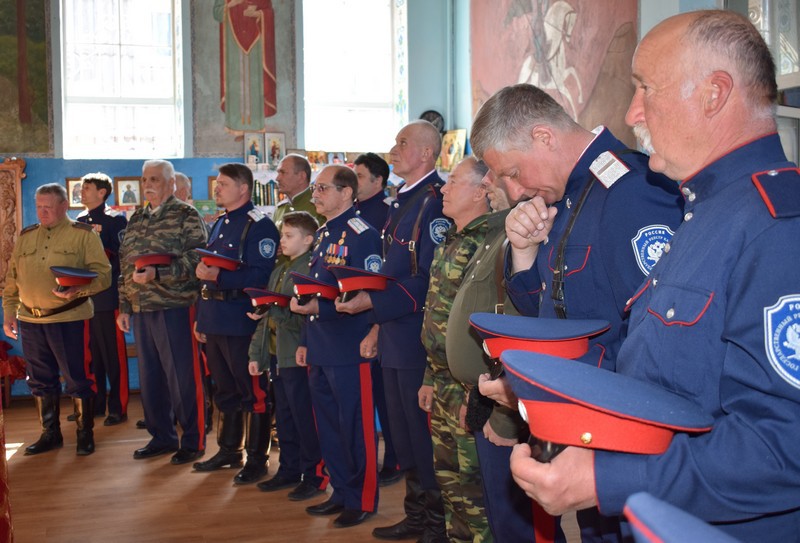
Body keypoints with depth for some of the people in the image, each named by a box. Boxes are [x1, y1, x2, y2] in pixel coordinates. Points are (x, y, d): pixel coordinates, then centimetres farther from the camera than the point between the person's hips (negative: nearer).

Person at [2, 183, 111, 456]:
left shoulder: (83, 234, -2)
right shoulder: (26, 236, 14)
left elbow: (103, 272, -9)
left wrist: (78, 290, -25)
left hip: (69, 319, -5)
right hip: (30, 320, 5)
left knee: (77, 379, 1)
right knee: (40, 380, 12)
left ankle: (85, 434, 14)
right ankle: (50, 434, 24)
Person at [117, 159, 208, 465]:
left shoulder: (186, 216, -5)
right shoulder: (137, 219, 16)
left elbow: (195, 261, -14)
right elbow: (125, 264, 18)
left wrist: (156, 274, -23)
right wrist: (124, 306, 14)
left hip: (175, 306, -7)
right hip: (140, 309, 7)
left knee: (182, 377, -1)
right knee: (149, 376, 13)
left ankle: (193, 441, 11)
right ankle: (162, 437, 26)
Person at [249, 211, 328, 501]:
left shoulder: (312, 269, -12)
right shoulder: (279, 271, 16)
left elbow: (306, 316, -20)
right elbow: (266, 315, 18)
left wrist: (272, 311, -28)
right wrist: (256, 353, 16)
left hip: (298, 356, -9)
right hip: (277, 354, 9)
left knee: (304, 417, -1)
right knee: (284, 416, 16)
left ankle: (314, 475, 11)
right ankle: (289, 470, 27)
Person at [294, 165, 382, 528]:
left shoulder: (361, 234, -13)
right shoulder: (323, 234, 15)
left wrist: (319, 307, -24)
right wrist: (307, 341, 20)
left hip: (349, 351, -9)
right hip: (320, 351, 9)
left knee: (355, 427, 1)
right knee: (327, 423, 16)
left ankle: (363, 500, 14)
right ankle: (341, 492, 29)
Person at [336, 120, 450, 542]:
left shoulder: (435, 203, -16)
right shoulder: (402, 203, 15)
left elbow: (428, 280, -22)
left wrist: (371, 301, -23)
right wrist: (377, 327, 18)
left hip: (419, 340, -10)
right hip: (394, 338, 10)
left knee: (423, 434, 1)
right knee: (402, 432, 17)